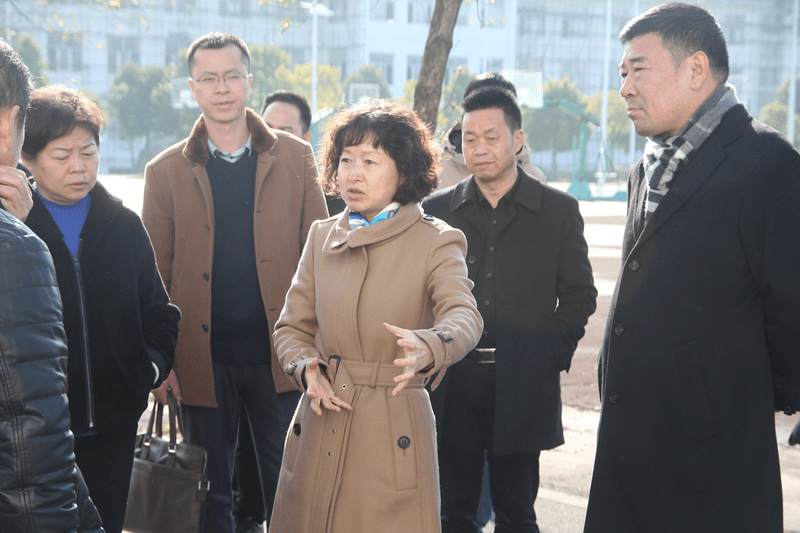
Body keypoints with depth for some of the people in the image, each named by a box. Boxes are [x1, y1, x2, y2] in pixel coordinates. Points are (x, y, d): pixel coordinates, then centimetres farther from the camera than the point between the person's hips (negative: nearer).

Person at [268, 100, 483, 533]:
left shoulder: (436, 242, -2)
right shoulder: (322, 237, 10)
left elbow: (464, 317, -19)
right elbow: (291, 328, 14)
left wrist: (425, 348, -41)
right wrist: (307, 368, -8)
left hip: (394, 431, -3)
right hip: (320, 425, 4)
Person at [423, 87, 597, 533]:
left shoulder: (559, 210, 4)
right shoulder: (438, 210, 8)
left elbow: (579, 294, 6)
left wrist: (554, 354, -4)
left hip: (523, 390, -1)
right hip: (451, 388, 2)